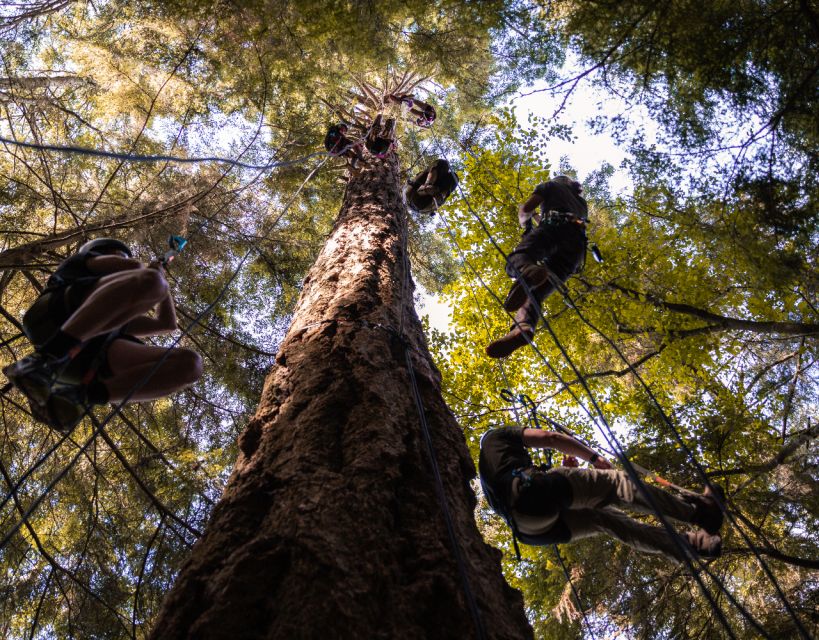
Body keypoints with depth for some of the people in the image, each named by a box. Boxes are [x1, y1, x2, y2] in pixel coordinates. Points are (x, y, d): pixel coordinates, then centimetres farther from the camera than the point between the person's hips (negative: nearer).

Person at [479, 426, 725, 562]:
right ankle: (696, 509, 4)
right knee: (616, 483, 2)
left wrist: (565, 470, 31)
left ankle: (686, 545, 11)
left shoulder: (489, 481, 39)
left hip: (531, 530, 8)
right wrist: (594, 457, 15)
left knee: (603, 518, 15)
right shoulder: (495, 437, 21)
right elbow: (549, 438, 9)